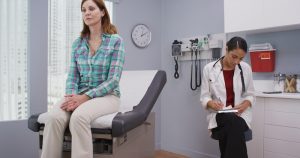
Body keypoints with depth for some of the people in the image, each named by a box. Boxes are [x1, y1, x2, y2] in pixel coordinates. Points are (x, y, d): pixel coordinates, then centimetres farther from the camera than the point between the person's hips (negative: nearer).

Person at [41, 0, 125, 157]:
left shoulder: (115, 41, -3)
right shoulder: (77, 43, 11)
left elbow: (113, 79, -10)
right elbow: (72, 76, 7)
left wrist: (85, 97, -20)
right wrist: (72, 96, -15)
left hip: (107, 95, -3)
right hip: (80, 95, 4)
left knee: (79, 116, -36)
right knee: (54, 117, -29)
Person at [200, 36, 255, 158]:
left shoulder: (246, 68, 2)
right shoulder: (209, 68, -3)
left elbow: (250, 94, 11)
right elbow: (204, 97, 2)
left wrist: (245, 104, -11)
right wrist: (211, 103, -21)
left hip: (240, 114, 1)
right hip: (218, 115, -1)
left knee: (233, 127, -34)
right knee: (234, 122, -35)